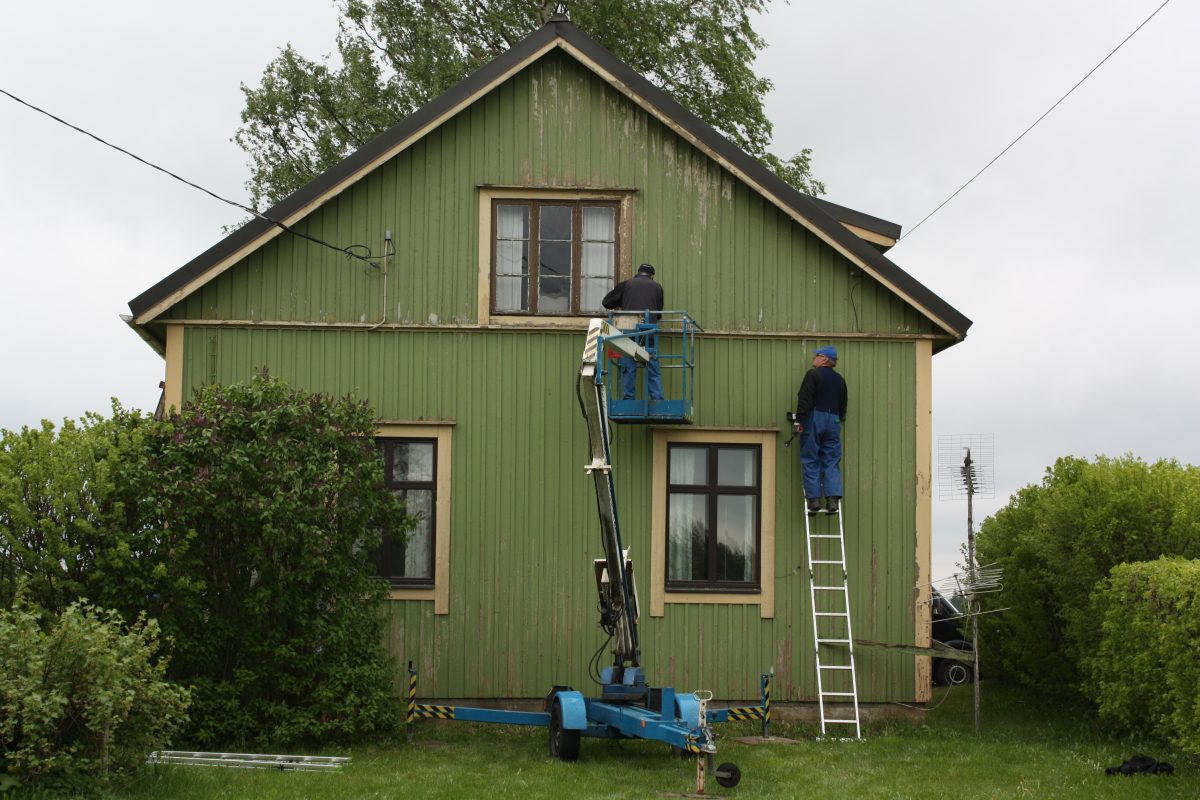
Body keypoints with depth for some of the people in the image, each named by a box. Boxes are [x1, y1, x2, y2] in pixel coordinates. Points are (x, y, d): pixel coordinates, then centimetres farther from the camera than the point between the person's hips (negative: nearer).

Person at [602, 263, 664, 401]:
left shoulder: (626, 285, 12)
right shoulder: (657, 287, 15)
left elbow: (606, 302, 15)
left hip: (628, 329, 0)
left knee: (628, 368, 5)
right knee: (653, 370, 5)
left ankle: (628, 400, 4)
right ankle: (658, 400, 1)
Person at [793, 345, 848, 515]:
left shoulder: (813, 374, -6)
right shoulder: (840, 380, 14)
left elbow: (804, 399, -12)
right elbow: (843, 405, 17)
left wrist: (800, 420, -11)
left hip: (814, 418, -5)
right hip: (833, 421, 5)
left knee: (810, 462, 1)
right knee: (831, 462, 6)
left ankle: (813, 499, -3)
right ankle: (832, 499, -3)